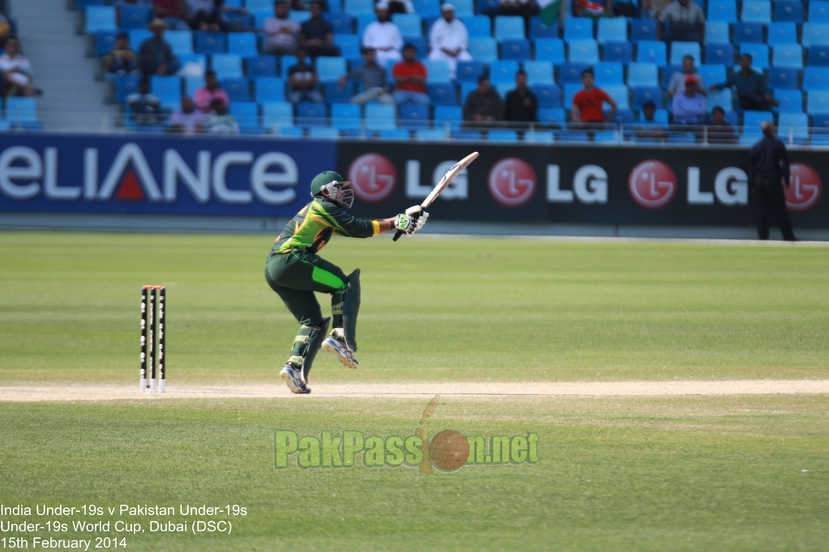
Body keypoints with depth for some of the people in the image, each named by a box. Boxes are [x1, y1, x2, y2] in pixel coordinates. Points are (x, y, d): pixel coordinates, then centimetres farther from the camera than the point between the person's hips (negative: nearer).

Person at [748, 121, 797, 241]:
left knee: (762, 210, 6)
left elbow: (751, 167, 6)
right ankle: (789, 236, 3)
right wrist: (787, 180, 1)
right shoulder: (779, 145, -7)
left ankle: (763, 237, 3)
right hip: (773, 181, -3)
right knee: (780, 210, 1)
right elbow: (784, 164, -7)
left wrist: (751, 184, 12)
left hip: (759, 182, 3)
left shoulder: (756, 147, 3)